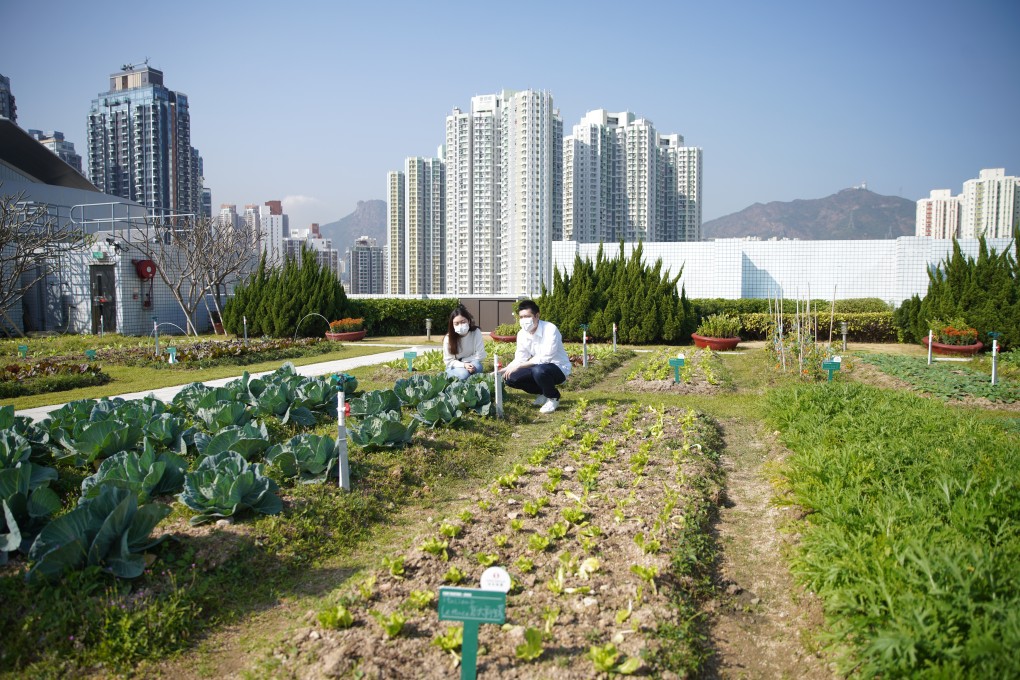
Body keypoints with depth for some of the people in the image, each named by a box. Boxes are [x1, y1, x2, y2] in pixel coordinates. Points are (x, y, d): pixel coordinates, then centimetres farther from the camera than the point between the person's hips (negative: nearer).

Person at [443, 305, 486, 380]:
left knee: (477, 365, -33)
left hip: (471, 365, 1)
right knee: (463, 374, -33)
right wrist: (463, 365, -28)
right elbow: (449, 361, -12)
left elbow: (480, 356, -14)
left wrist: (463, 360, -17)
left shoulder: (476, 332, -17)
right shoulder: (448, 338, -18)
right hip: (454, 367, -1)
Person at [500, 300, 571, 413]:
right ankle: (543, 393, 11)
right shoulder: (522, 334, -4)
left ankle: (553, 397, -7)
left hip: (559, 368, -7)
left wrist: (519, 366, -32)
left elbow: (545, 358, -32)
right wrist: (503, 370, -16)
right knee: (510, 377, -10)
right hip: (540, 367, 7)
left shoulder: (550, 329, -25)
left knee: (538, 370, -38)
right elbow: (520, 359, 0)